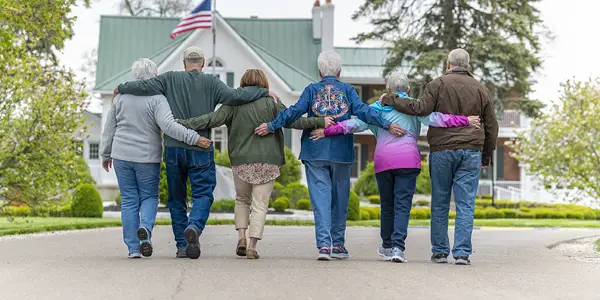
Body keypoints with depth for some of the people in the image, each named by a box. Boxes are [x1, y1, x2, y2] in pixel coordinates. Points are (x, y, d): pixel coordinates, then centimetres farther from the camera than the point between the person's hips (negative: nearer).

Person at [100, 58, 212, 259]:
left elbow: (109, 128, 9)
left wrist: (106, 154, 20)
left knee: (129, 200, 8)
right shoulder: (156, 98, -10)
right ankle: (145, 228, -17)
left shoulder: (121, 97, 3)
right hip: (147, 157, -3)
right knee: (149, 197, 13)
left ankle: (133, 248, 4)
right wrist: (194, 138, -23)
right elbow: (168, 125, -24)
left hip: (122, 155, 3)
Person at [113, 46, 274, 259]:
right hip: (200, 150, -2)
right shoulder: (210, 83, -1)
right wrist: (264, 91, -4)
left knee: (176, 197, 12)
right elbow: (234, 96, -12)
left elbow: (144, 86, -3)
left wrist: (121, 88, 15)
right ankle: (194, 227, -28)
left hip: (173, 148, 2)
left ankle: (182, 245, 9)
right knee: (203, 194, 1)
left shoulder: (170, 79, 3)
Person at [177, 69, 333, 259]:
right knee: (260, 204, 3)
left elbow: (212, 119, -4)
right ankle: (252, 245, -6)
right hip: (267, 162, -1)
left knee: (242, 200, 20)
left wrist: (183, 124, 0)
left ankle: (241, 236, 4)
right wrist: (320, 122, 2)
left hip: (241, 161, 1)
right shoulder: (271, 103, 0)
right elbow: (293, 121, -4)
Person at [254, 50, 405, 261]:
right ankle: (337, 244, 17)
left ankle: (324, 244, -15)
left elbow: (296, 111, -5)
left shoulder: (311, 90, 5)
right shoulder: (348, 90, 6)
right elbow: (362, 111, -6)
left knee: (320, 197, -3)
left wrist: (271, 126, -3)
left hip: (315, 152, 0)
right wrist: (387, 125, -9)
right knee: (340, 199, 12)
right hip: (341, 152, 0)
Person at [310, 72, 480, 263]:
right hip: (407, 160, -2)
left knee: (387, 206, 14)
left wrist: (327, 131, 9)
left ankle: (387, 246, 24)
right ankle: (397, 247, -16)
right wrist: (464, 121, -5)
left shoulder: (377, 108, 13)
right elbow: (434, 119, -5)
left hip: (382, 161, 2)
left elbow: (355, 124, 5)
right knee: (402, 206, -4)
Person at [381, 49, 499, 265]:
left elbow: (421, 109, -12)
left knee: (440, 203, 7)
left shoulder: (438, 84, 0)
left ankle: (440, 251, 11)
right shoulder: (480, 89, 11)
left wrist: (392, 101, -2)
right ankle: (462, 252, -5)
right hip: (471, 150, 2)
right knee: (465, 203, 0)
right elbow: (491, 126, 14)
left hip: (442, 150, -1)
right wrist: (487, 156, 24)